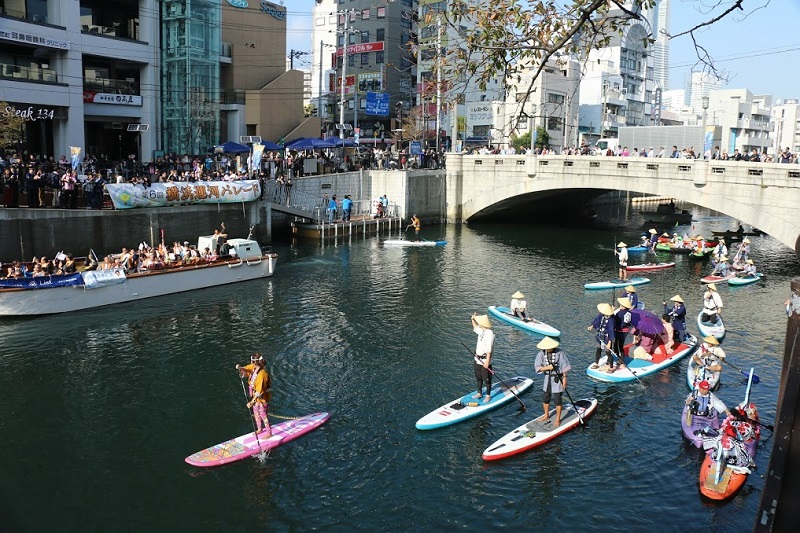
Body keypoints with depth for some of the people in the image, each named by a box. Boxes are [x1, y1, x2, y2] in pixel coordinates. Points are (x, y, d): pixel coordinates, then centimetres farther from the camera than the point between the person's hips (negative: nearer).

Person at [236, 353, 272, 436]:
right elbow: (245, 369, 10)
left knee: (263, 415, 5)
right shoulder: (253, 367, -9)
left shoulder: (262, 374, -33)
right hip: (256, 395, 9)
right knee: (256, 412, 22)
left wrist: (252, 402, -30)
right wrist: (240, 368, -14)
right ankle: (259, 429, 43)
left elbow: (259, 391, -31)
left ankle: (269, 433, 21)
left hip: (262, 397, -9)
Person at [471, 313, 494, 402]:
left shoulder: (489, 334, -21)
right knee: (478, 378, 20)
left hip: (485, 360, -9)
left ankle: (488, 395, 17)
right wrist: (473, 319, 12)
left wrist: (487, 361, -23)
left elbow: (489, 349, -23)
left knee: (486, 379, 4)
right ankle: (479, 393, 34)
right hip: (477, 359, 9)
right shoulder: (481, 331, 5)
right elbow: (475, 327, 30)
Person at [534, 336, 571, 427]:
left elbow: (564, 366, -6)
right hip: (548, 378, 4)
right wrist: (547, 367, -25)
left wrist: (564, 378, -6)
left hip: (557, 379, -4)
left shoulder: (559, 353, -13)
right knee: (545, 399, 15)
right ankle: (546, 416, 37)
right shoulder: (541, 353, -7)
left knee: (557, 400, 2)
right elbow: (537, 367, -9)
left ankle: (558, 420, 18)